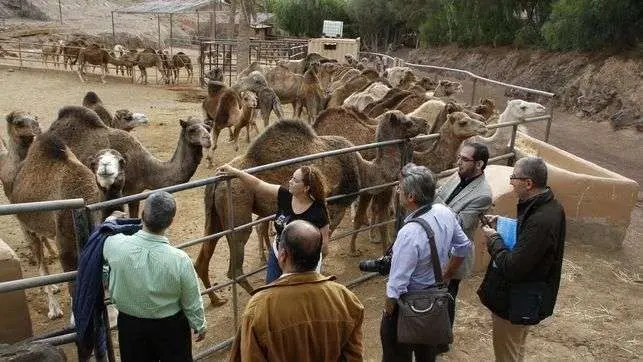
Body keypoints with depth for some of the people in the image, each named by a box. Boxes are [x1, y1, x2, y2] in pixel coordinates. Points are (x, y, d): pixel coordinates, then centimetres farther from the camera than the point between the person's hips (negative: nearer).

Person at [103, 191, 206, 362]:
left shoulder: (115, 245, -26)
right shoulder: (180, 260, -30)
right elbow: (192, 303, -15)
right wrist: (200, 326, 4)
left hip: (129, 324, 2)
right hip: (170, 326, -2)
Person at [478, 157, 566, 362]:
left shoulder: (540, 220, -33)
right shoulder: (549, 206, -2)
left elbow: (512, 268, -32)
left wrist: (494, 239, -17)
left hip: (515, 303, -9)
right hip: (527, 296, 9)